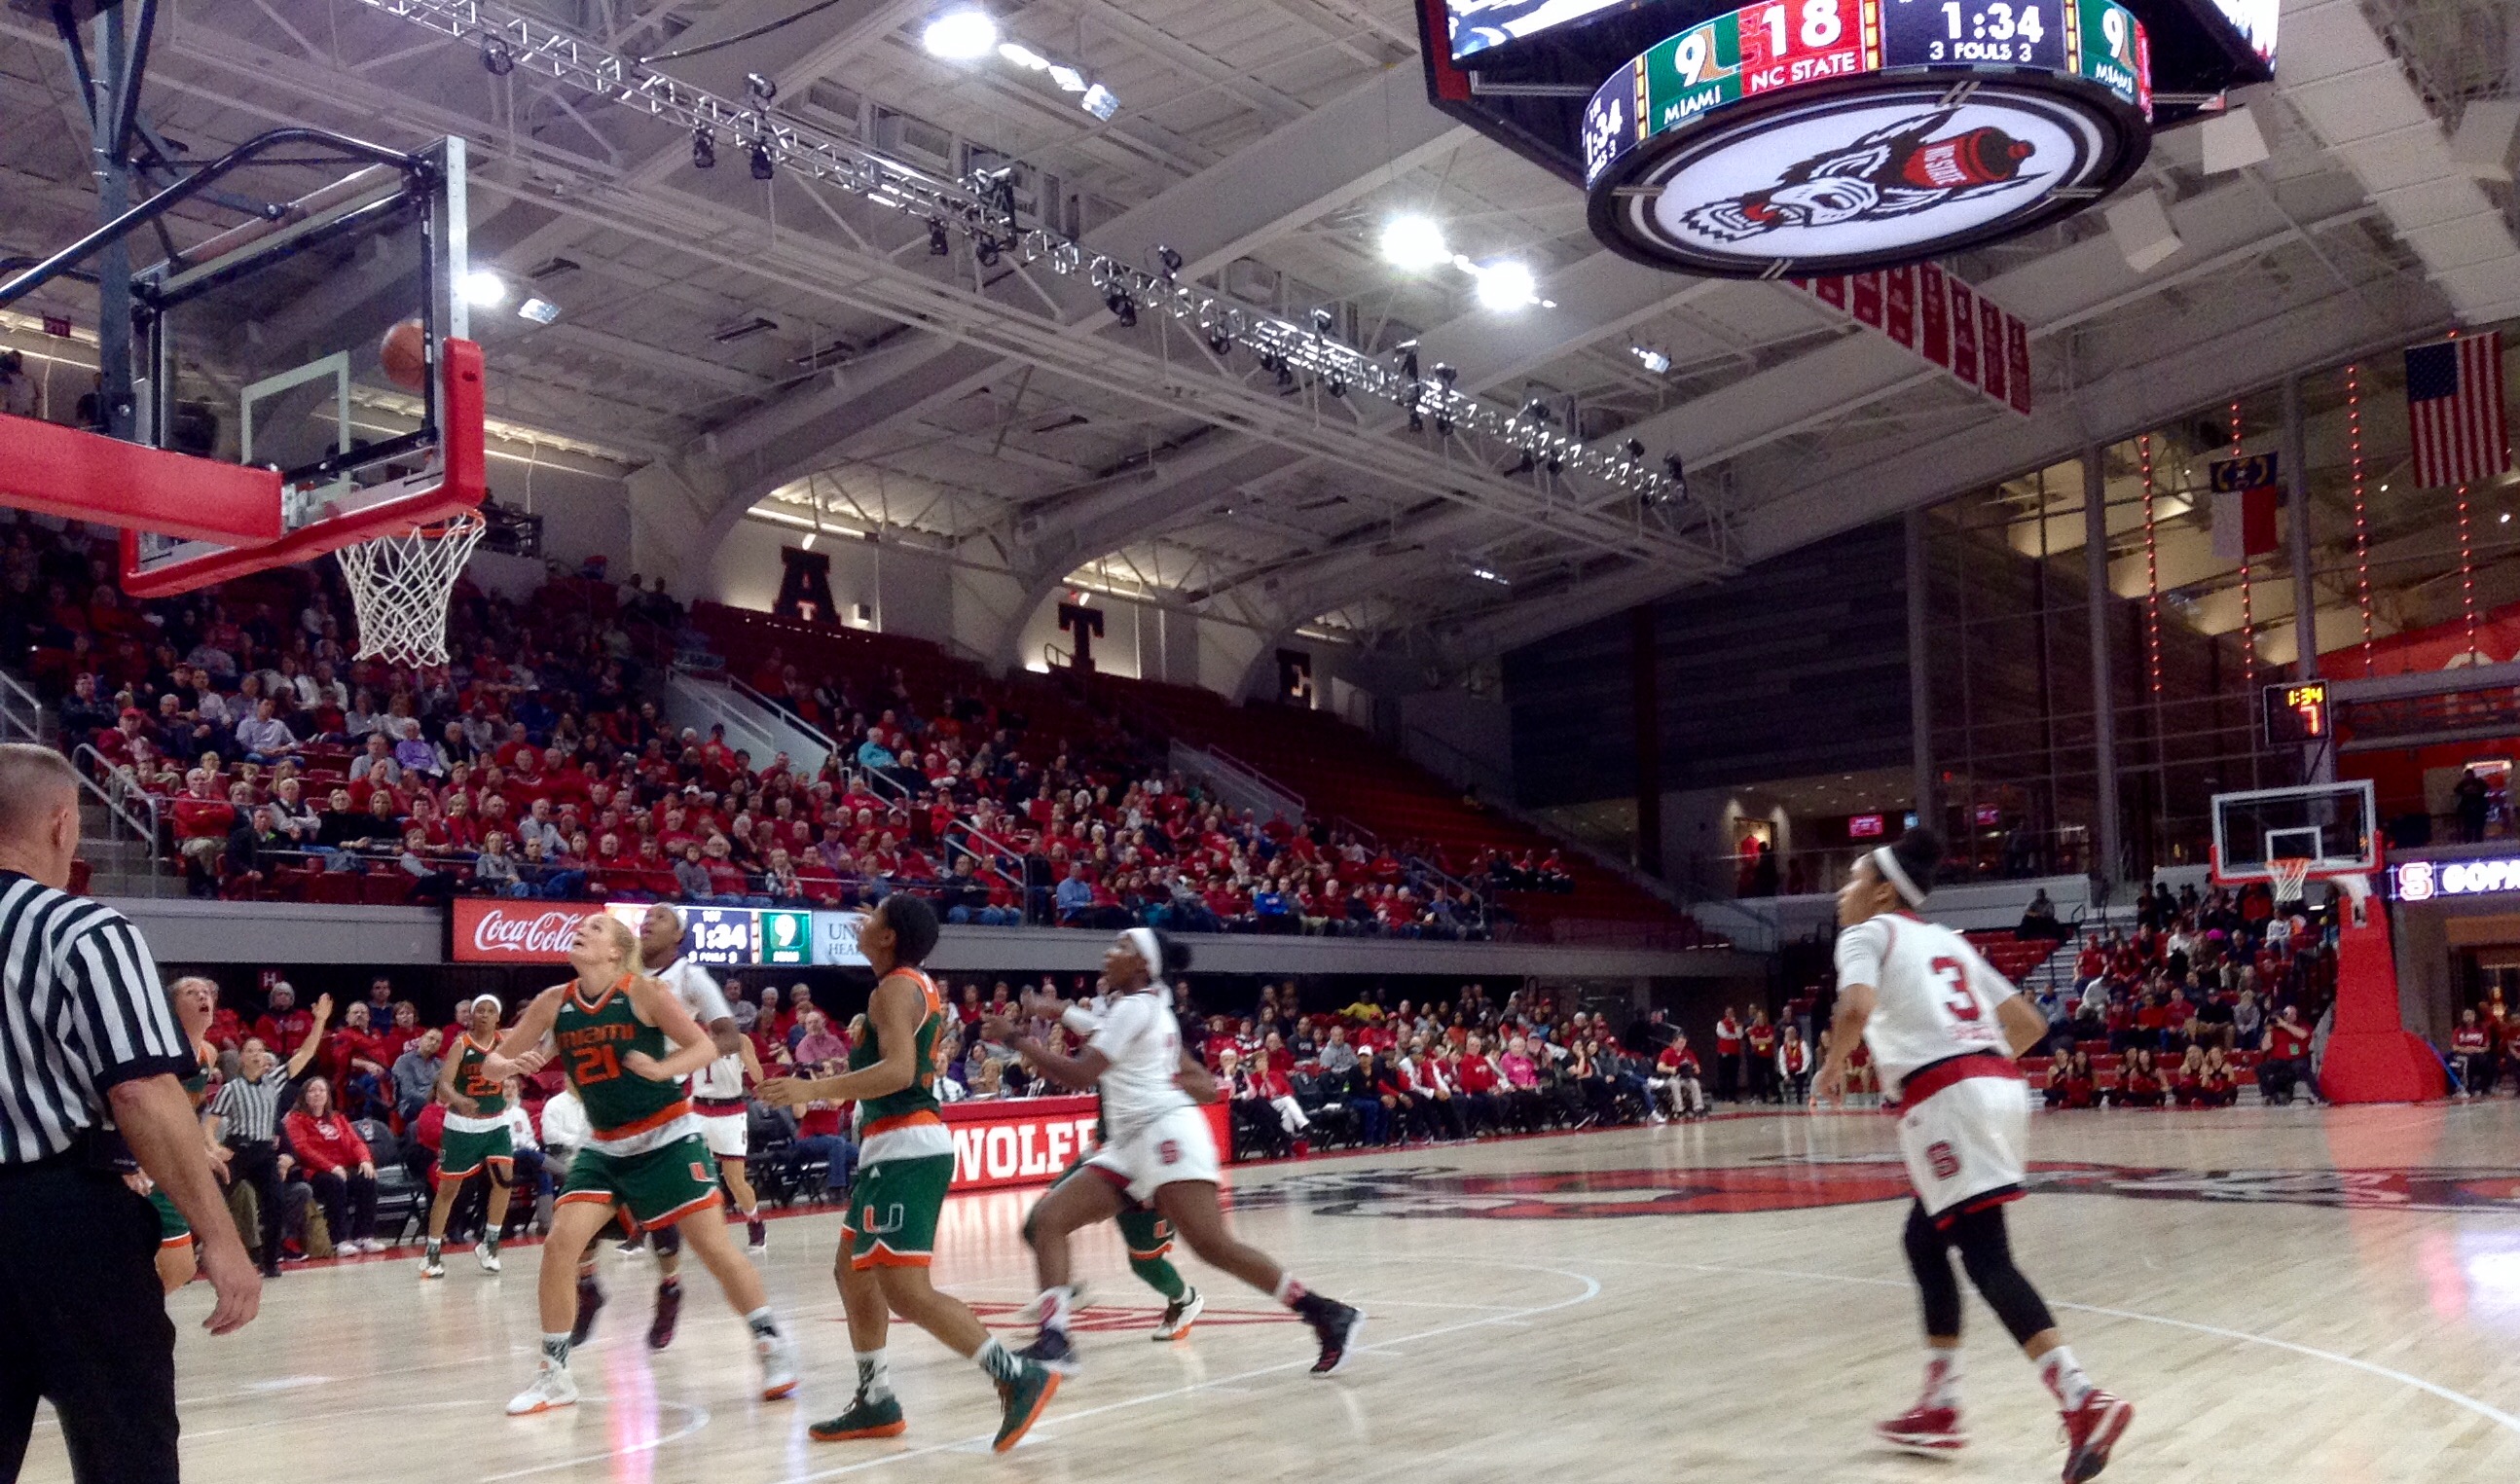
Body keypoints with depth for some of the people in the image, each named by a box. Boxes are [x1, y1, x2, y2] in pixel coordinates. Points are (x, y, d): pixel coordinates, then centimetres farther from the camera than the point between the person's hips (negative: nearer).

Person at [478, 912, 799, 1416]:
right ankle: (554, 1375, 5)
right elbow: (493, 1063, 3)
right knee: (559, 1244, -8)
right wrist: (510, 1065, -21)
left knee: (712, 1245, -6)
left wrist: (659, 1069, -33)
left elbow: (705, 1047, -15)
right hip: (605, 1147, 4)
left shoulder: (642, 991, -13)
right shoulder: (554, 1002, -1)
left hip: (668, 1138, -4)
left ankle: (774, 1345, 10)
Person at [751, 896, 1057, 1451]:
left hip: (905, 1149, -11)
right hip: (902, 1146, 11)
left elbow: (899, 1070, -27)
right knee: (854, 1272, 19)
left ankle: (1019, 1378, -16)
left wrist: (815, 1088, -30)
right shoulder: (922, 988, 16)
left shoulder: (894, 989, -13)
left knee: (907, 1291, -14)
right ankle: (876, 1402, 24)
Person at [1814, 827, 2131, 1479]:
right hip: (1999, 1085, 8)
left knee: (1987, 1258, -10)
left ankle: (2085, 1400, -22)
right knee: (1925, 1240, 20)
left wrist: (1833, 1065, 0)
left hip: (1946, 1099, -8)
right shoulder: (1948, 940, 26)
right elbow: (2029, 1023, 23)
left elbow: (1856, 1008, -17)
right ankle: (1939, 1409, 24)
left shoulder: (1867, 933, 4)